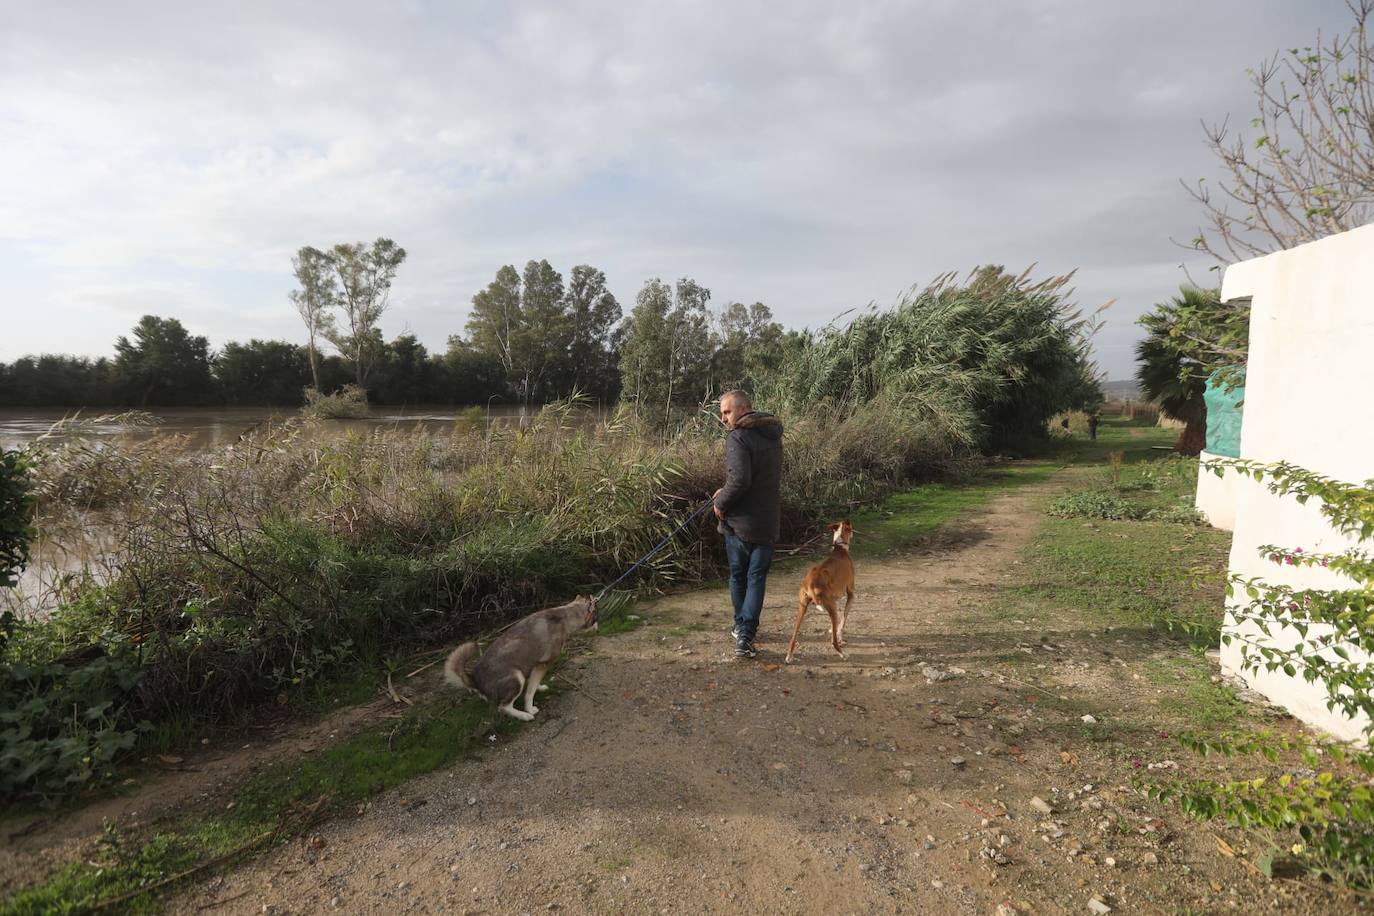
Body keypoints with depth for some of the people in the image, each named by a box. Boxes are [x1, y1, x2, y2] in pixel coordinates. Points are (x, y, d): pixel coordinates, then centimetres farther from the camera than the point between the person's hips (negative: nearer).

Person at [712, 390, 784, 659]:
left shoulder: (738, 437, -17)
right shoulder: (772, 434, 10)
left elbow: (740, 480, -27)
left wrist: (721, 502, -12)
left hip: (739, 522, -5)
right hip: (768, 523, 5)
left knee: (738, 576, 14)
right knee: (757, 578, 7)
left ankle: (742, 629, 28)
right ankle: (745, 635, 1)